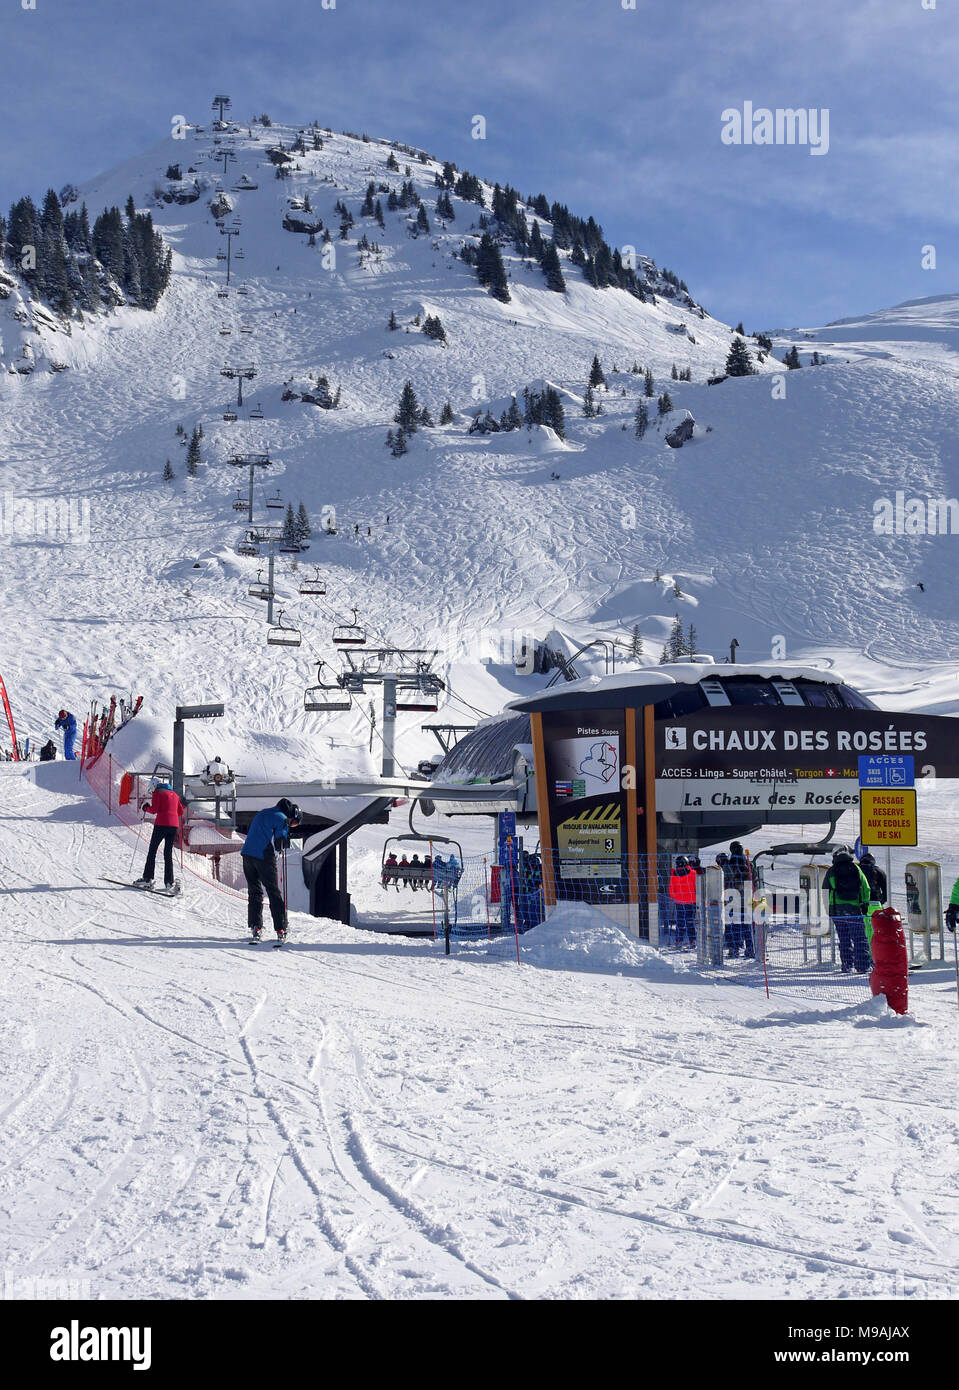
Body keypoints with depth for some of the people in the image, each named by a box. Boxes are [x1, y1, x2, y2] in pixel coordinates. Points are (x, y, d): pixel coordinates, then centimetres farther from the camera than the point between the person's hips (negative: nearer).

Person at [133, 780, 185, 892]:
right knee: (168, 853, 9)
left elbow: (153, 810, -8)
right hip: (174, 825, 6)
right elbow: (181, 812, 19)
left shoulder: (158, 793, 1)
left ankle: (148, 879, -3)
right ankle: (169, 882, 2)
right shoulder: (174, 794, 19)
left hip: (161, 824, -6)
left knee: (152, 851, 2)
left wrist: (146, 808, 11)